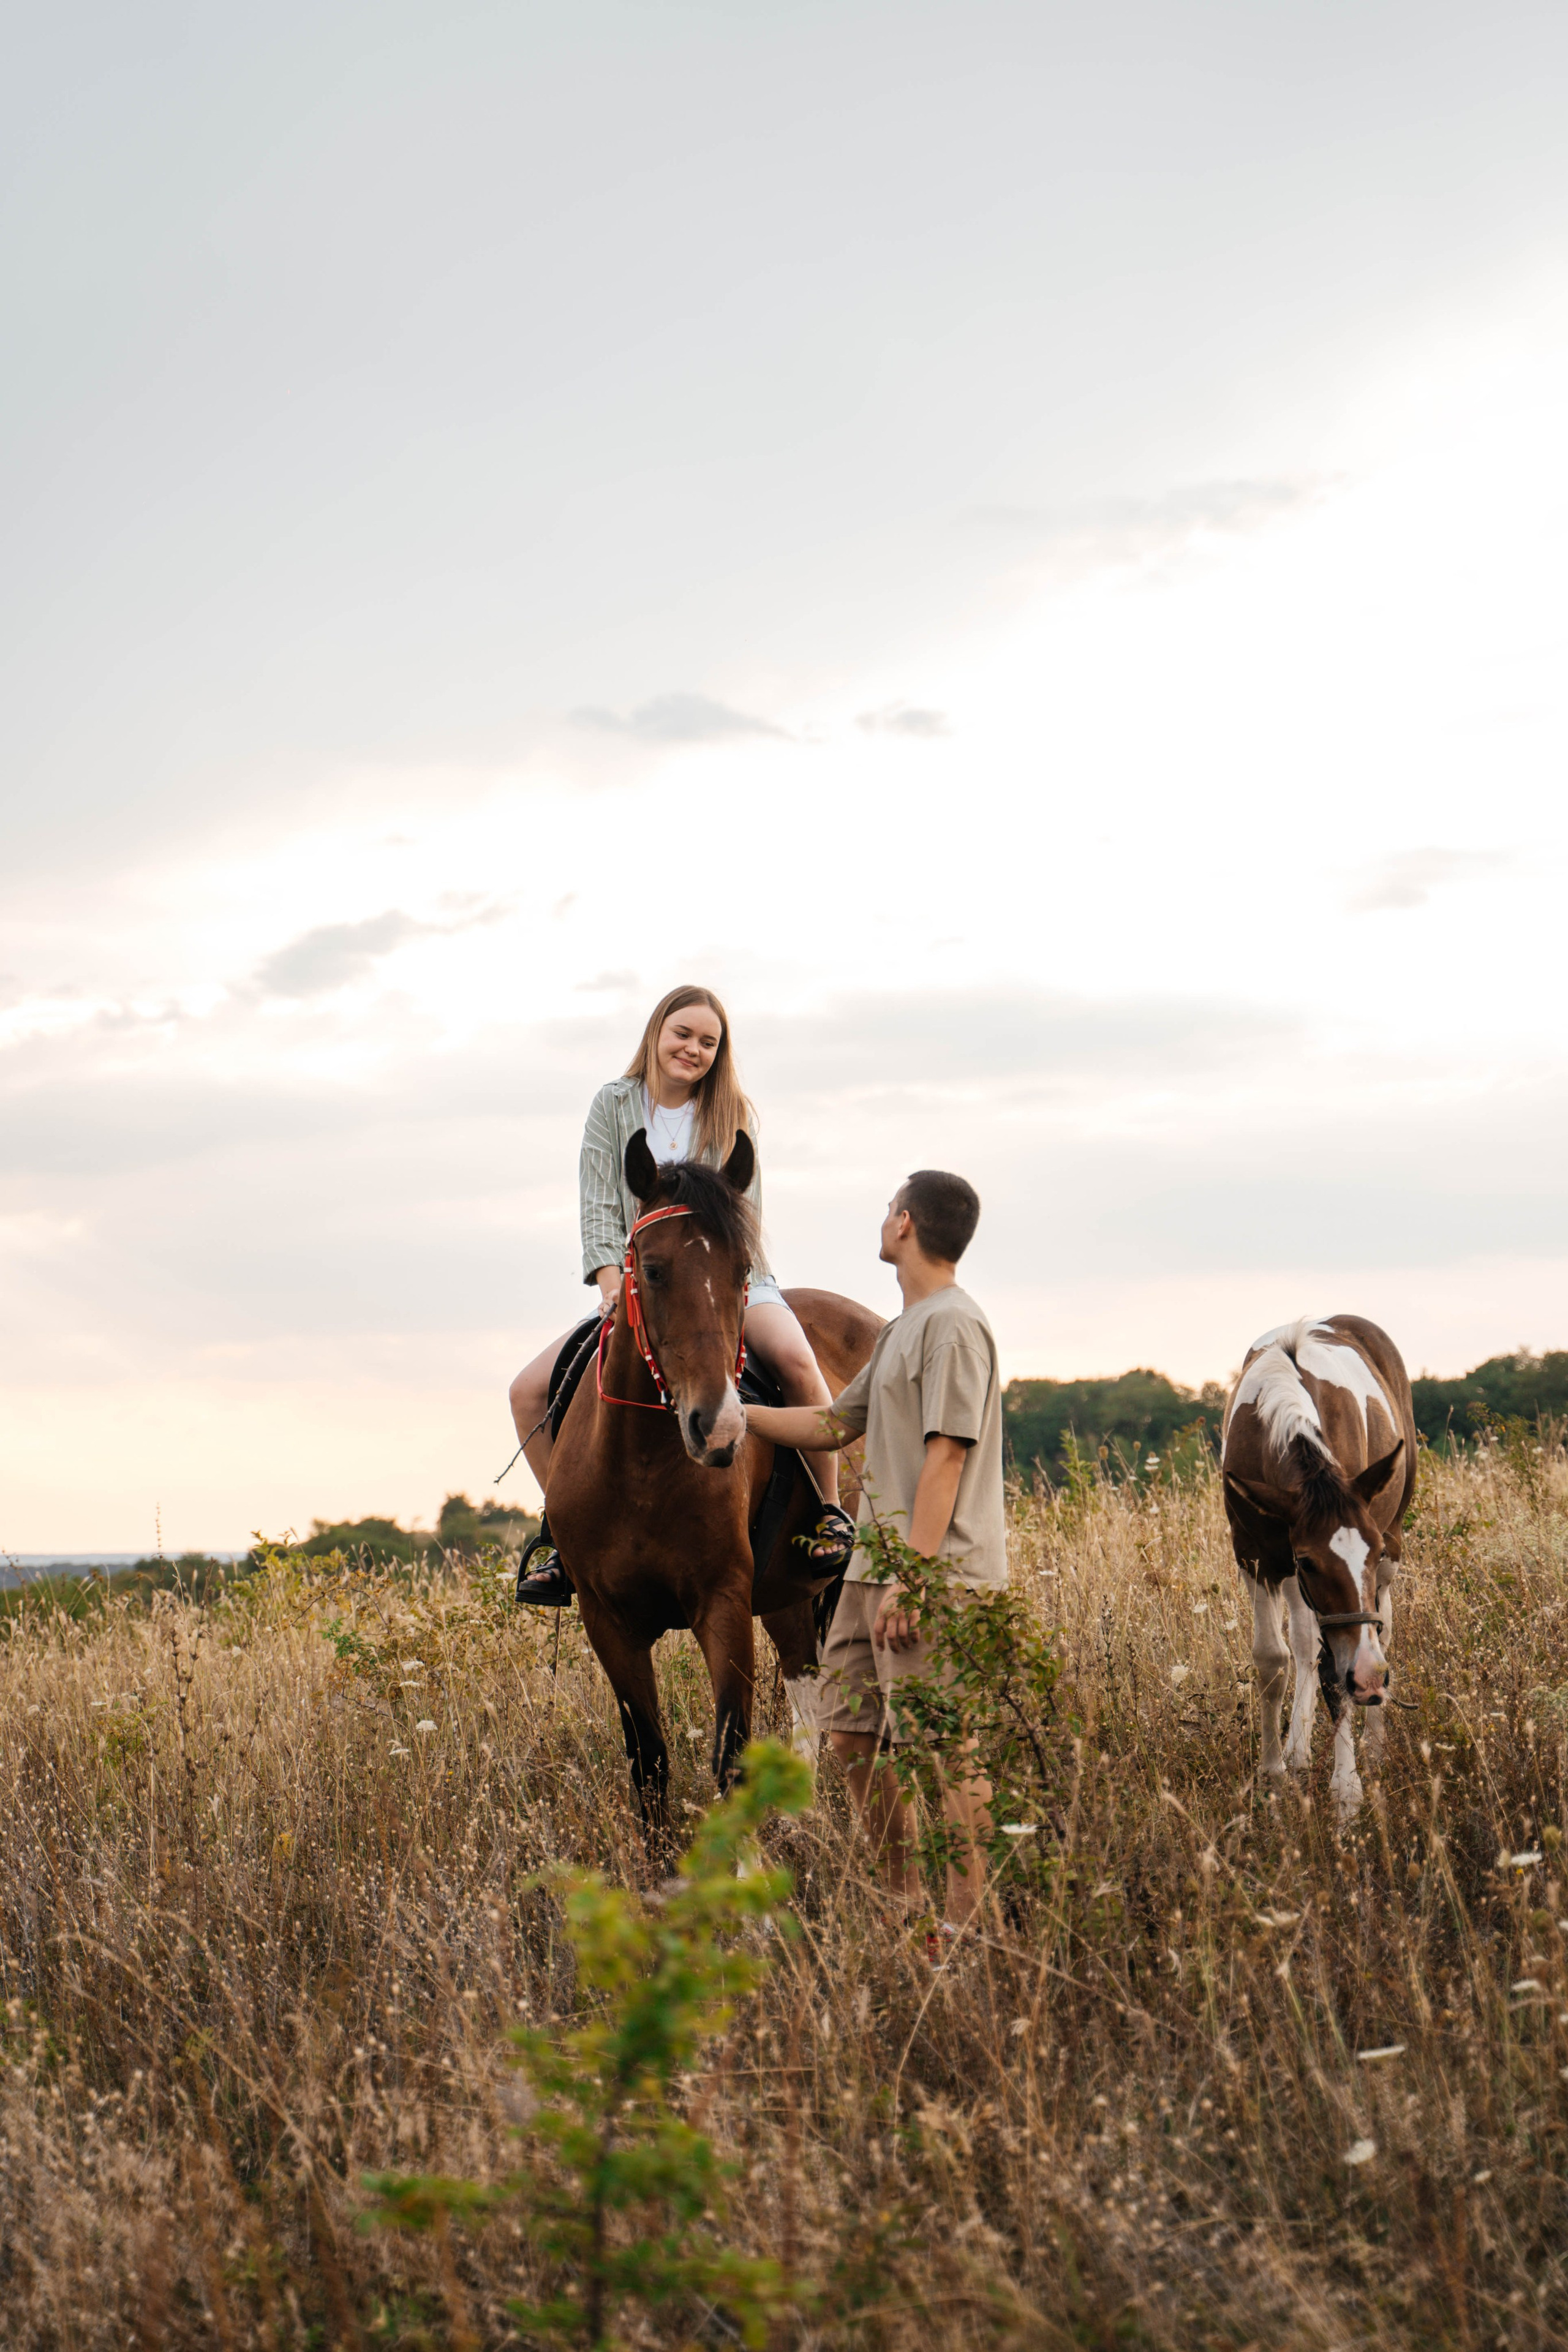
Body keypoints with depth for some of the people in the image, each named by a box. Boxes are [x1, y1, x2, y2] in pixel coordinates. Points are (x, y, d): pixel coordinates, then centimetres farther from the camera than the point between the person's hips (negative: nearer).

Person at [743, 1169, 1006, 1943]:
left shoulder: (954, 1325, -12)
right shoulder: (902, 1330, 19)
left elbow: (945, 1458, -17)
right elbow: (834, 1426, 26)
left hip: (936, 1575, -10)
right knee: (850, 1729, 11)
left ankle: (968, 1916, -2)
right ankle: (904, 1900, 19)